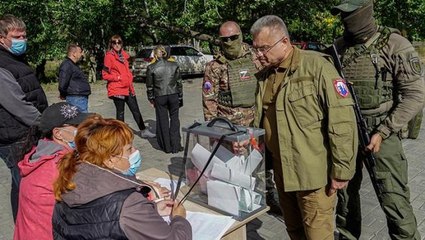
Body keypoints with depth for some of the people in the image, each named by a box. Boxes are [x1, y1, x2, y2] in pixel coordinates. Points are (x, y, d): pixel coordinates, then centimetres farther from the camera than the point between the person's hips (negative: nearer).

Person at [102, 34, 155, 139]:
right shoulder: (109, 56, -7)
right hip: (117, 89, -7)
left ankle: (143, 131, 20)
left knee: (136, 110, 11)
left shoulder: (124, 55, 14)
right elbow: (105, 74, -8)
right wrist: (118, 78, -14)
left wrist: (130, 78, 11)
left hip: (128, 88, 7)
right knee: (120, 112, 1)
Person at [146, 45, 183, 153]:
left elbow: (149, 85, 2)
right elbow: (179, 82, 5)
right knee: (174, 119, 11)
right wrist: (180, 96, 14)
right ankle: (175, 146, 12)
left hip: (159, 97, -1)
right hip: (173, 95, 1)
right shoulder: (174, 65, 0)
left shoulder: (151, 68, -5)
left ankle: (166, 147, 17)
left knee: (163, 121, 10)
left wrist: (151, 98, 14)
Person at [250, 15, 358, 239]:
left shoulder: (316, 66, -15)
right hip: (281, 170, 7)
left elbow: (342, 119, -17)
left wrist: (341, 169, -15)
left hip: (313, 172, -6)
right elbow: (259, 119, 16)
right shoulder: (264, 75, 7)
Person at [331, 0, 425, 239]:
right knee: (345, 191, 15)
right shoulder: (339, 47, 4)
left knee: (394, 200, -4)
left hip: (382, 133, -4)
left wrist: (382, 132, -17)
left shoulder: (396, 45, -10)